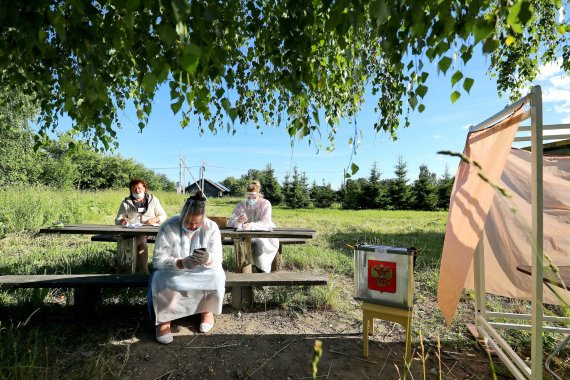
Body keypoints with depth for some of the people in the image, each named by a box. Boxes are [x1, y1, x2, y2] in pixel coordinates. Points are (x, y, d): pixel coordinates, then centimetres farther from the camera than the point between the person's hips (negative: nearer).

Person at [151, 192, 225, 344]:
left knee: (216, 279, -29)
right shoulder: (169, 227, -18)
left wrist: (207, 259, -39)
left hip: (203, 271, 1)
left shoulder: (211, 227, -13)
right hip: (173, 270, -1)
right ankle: (164, 319, -5)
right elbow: (158, 260, -19)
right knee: (164, 283, -34)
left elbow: (217, 260, -13)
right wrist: (181, 263, -39)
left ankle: (207, 309, 3)